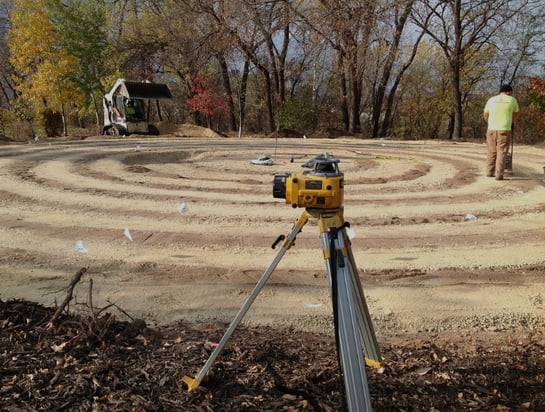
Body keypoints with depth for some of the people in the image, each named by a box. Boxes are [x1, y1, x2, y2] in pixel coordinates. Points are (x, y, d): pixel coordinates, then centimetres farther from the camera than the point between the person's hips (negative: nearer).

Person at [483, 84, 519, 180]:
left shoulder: (491, 100, 7)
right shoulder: (512, 100, 3)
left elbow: (485, 115, 19)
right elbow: (516, 114, 21)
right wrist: (513, 123, 40)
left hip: (491, 130, 3)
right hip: (504, 131, -2)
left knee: (491, 152, 14)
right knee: (501, 153, 0)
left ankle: (490, 172, 18)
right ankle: (499, 175, -4)